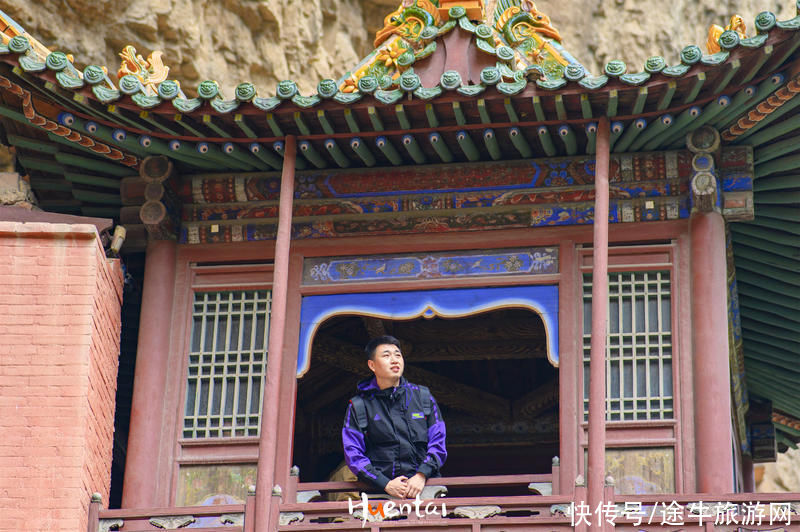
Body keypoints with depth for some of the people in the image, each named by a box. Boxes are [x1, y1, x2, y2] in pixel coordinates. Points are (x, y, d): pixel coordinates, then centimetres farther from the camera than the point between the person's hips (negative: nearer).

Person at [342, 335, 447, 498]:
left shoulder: (423, 396, 17)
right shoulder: (358, 406, 10)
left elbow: (438, 442, 12)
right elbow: (353, 454, 3)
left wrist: (421, 476, -5)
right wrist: (386, 484, -10)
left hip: (424, 486, 1)